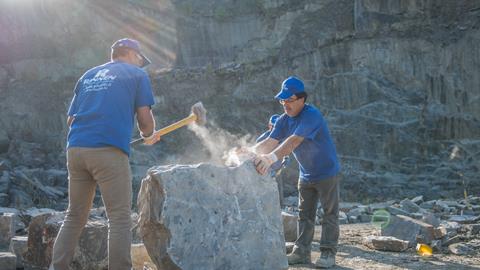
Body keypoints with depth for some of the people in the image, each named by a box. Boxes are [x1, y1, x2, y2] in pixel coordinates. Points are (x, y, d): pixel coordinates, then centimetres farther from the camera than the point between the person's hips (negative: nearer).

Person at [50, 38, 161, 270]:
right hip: (109, 151, -5)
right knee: (120, 219, -3)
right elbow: (144, 118, 3)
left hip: (76, 149, 6)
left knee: (74, 216, 14)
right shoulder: (137, 74, 10)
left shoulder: (88, 75, 24)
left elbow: (70, 119, 20)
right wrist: (148, 136, 23)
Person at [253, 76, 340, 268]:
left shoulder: (311, 115, -27)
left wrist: (271, 158, -51)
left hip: (327, 172, -7)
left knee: (330, 213, 0)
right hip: (306, 175, 7)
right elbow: (270, 142, -13)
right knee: (304, 214, 9)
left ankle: (328, 253, 5)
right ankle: (301, 251, 13)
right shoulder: (284, 120, -2)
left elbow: (293, 141, -40)